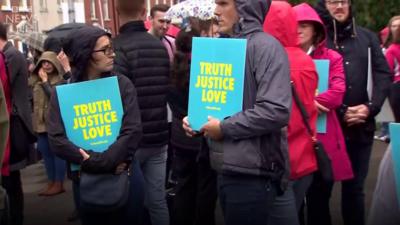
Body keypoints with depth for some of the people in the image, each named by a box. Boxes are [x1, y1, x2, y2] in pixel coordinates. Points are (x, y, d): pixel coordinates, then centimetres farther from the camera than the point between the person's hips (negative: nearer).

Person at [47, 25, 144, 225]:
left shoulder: (122, 84, -4)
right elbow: (56, 139, -13)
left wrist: (102, 162, -22)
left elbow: (133, 131, -13)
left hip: (124, 173, 0)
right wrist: (92, 163, -22)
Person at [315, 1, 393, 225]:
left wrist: (370, 107, -7)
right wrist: (340, 113, -12)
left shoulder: (368, 37, 12)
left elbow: (384, 74, 9)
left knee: (354, 187, 14)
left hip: (362, 126, 4)